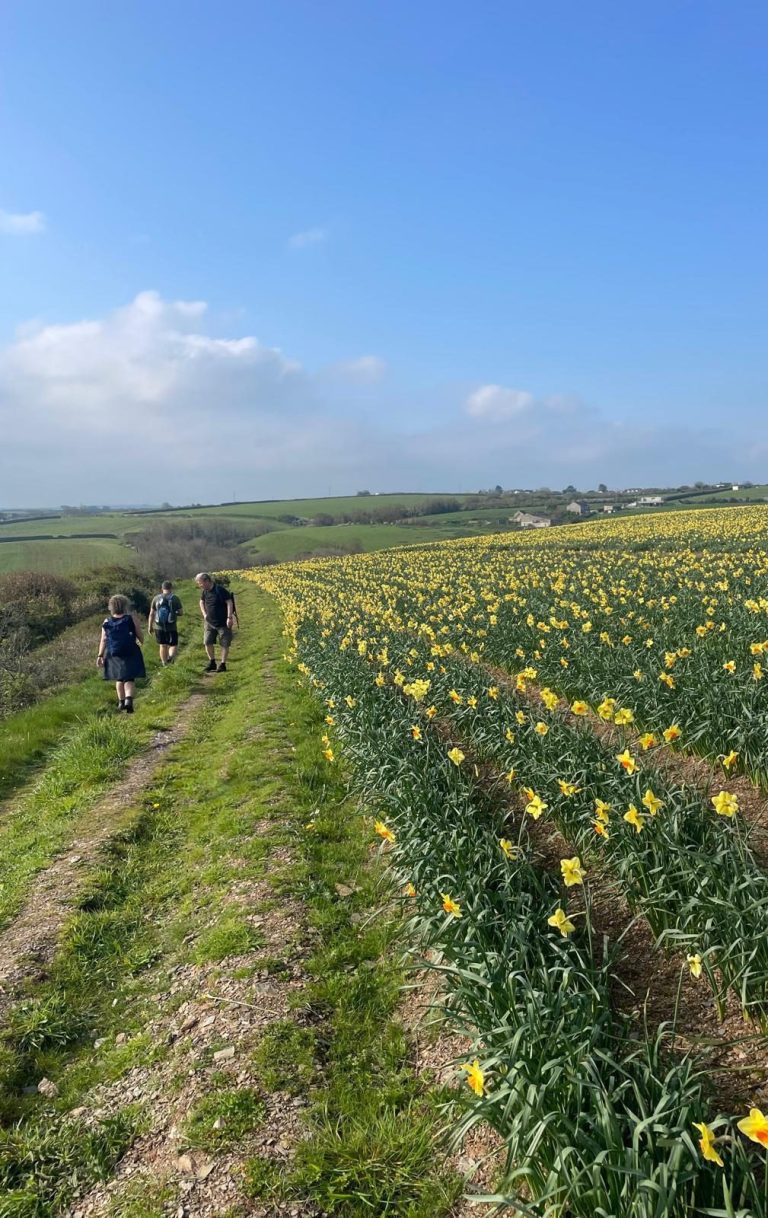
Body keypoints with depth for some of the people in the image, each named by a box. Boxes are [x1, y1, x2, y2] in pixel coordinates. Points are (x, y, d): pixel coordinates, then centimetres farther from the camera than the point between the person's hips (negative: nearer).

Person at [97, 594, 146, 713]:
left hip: (113, 654, 3)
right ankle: (129, 700, -21)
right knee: (129, 679, 2)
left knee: (119, 679, 20)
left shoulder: (107, 622, 0)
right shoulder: (132, 618, -7)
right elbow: (140, 636, -2)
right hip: (130, 653, -3)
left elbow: (103, 640, -1)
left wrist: (100, 655, 3)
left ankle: (121, 702, 26)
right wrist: (142, 642, 19)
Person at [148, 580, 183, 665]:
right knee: (173, 645, 9)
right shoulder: (175, 598, -6)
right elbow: (181, 612, -2)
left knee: (163, 645, 16)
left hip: (159, 627, 2)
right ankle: (170, 657, -21)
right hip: (172, 627, -2)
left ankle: (164, 664, 23)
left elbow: (151, 614, 1)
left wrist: (150, 626, 10)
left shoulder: (156, 598, -1)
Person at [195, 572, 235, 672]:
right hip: (209, 622, 6)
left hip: (223, 622, -6)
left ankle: (223, 665, 11)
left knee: (224, 644, 1)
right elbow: (202, 602, 22)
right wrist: (204, 614, 8)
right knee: (208, 642, 3)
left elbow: (229, 602, -18)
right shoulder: (204, 591, 2)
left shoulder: (220, 589, -18)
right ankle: (212, 663, 18)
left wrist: (229, 617, -22)